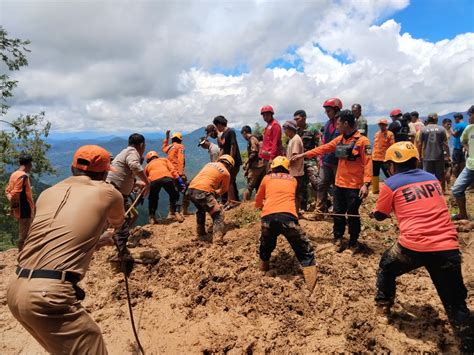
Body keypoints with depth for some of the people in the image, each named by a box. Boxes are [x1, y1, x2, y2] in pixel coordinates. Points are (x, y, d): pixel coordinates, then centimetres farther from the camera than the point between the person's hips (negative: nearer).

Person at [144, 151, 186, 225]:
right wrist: (180, 181, 12)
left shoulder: (147, 165, 37)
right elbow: (172, 170, 18)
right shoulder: (164, 159, 36)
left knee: (153, 199, 24)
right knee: (174, 196, 21)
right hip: (167, 178, 0)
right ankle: (176, 213, 10)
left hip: (153, 180, 1)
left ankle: (152, 217, 21)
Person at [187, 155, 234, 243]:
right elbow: (224, 190, 21)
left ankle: (201, 235, 37)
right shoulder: (226, 173, 10)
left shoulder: (209, 164, 25)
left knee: (201, 210, 32)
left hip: (191, 189, 7)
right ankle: (217, 241, -9)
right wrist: (215, 193, 37)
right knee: (218, 215, 4)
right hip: (203, 192, -6)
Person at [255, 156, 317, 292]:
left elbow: (258, 201, 39)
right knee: (305, 252, 12)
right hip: (288, 216, -1)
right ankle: (312, 284, 2)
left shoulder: (267, 178, 25)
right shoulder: (292, 180, 28)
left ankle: (263, 269, 46)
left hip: (268, 217, 1)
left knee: (266, 247, 30)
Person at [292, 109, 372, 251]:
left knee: (352, 215, 5)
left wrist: (366, 184, -24)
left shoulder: (362, 141, -12)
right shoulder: (339, 139, 8)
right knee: (338, 213, 13)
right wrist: (303, 155, 12)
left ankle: (353, 243, 22)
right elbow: (323, 148, 13)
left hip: (355, 186, -6)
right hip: (340, 184, 6)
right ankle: (338, 238, 29)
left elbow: (368, 163, -16)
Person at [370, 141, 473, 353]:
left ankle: (383, 305, 39)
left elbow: (380, 215, 13)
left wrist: (372, 213, 36)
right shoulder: (432, 178, 16)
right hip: (448, 248, 4)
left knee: (386, 267, 28)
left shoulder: (391, 184, 2)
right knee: (456, 304, 13)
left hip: (413, 246, -3)